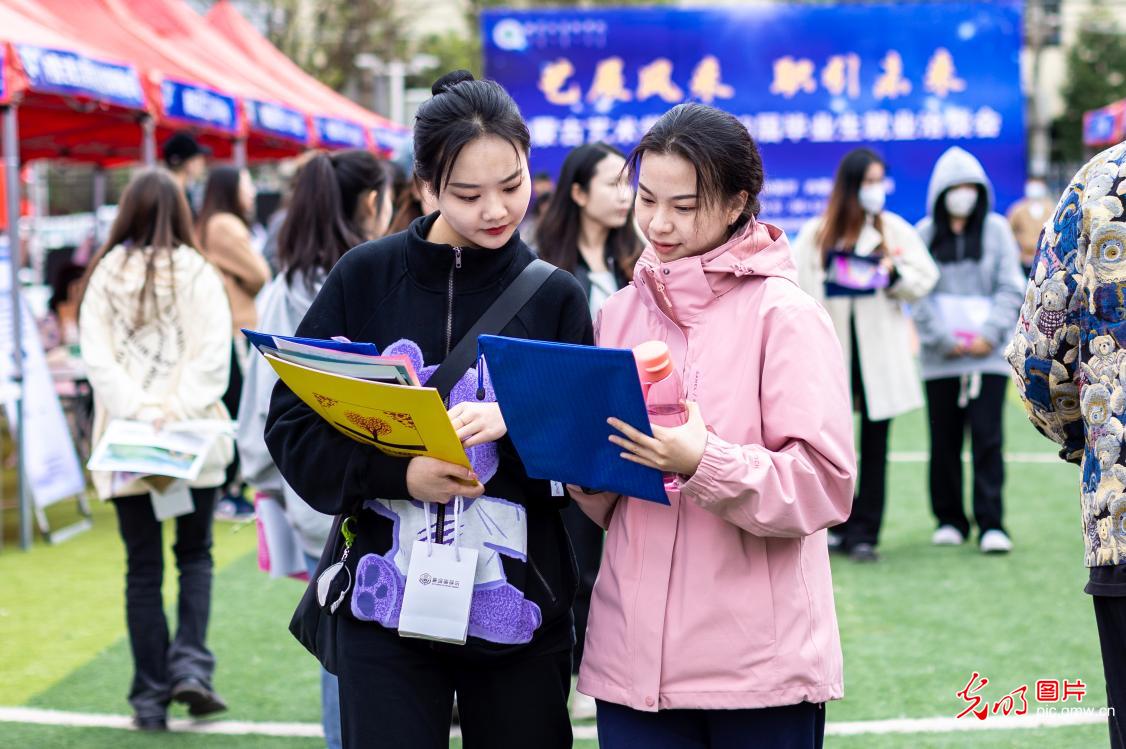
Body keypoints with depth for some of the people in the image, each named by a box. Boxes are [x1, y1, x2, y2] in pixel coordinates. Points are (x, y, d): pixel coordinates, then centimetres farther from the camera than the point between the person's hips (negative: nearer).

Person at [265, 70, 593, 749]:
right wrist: (397, 475, -15)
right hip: (386, 608, -1)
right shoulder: (365, 278, 1)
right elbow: (292, 425, 1)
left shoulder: (555, 298, 3)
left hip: (519, 611, 1)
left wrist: (517, 422, -18)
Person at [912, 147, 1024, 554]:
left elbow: (1010, 288, 4)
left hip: (988, 353, -1)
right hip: (940, 356, 1)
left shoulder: (996, 229, 7)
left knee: (987, 437, -8)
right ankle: (949, 519, 15)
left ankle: (991, 523, -6)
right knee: (944, 441, 5)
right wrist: (943, 339, -8)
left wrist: (990, 334, -9)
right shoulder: (925, 233, 6)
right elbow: (918, 293, 2)